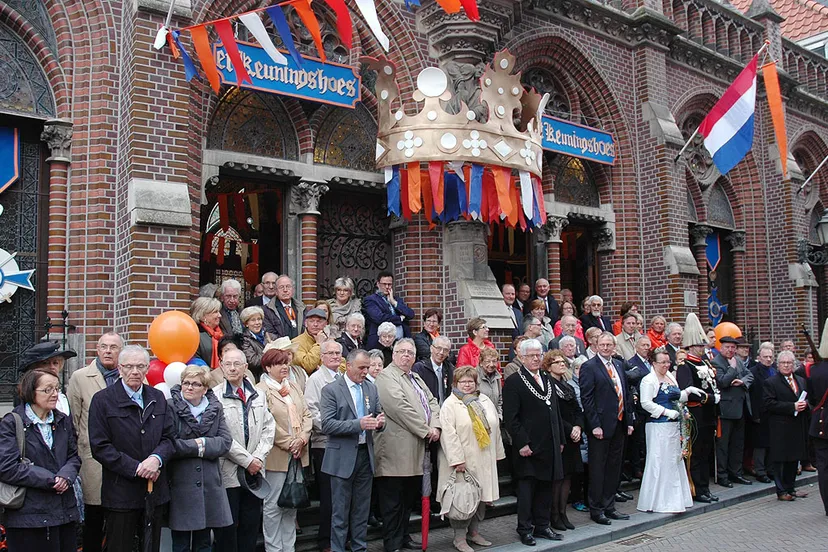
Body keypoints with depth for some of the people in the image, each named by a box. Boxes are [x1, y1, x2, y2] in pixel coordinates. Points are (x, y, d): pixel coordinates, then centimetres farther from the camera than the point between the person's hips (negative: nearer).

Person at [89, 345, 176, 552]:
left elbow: (169, 438, 7)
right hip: (121, 493, -4)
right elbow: (99, 447, -8)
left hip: (155, 491, 4)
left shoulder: (158, 398, 10)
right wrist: (136, 468, -14)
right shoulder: (103, 399, -3)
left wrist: (156, 458, -14)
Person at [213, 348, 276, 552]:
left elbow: (269, 428, 7)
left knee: (250, 526, 12)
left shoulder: (258, 396, 10)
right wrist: (246, 460, -12)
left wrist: (258, 458, -6)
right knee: (227, 529, 3)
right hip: (228, 472, -5)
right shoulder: (215, 396, -8)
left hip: (254, 472, 5)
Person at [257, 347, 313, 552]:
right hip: (276, 456, -7)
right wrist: (289, 443, -13)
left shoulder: (294, 387, 14)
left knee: (292, 504, 14)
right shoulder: (261, 391, -9)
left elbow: (306, 415, 10)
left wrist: (302, 438, -6)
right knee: (273, 506, 3)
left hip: (298, 455, 7)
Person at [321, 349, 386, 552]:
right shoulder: (331, 390, -8)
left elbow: (377, 415, 16)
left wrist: (380, 422, -9)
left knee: (362, 509, 14)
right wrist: (358, 424, -24)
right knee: (340, 511, 3)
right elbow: (327, 425, -15)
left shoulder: (371, 388, 9)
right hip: (343, 457, -5)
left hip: (366, 453, 5)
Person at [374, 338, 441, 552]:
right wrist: (426, 430, -13)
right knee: (393, 500, -1)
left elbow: (432, 402, 17)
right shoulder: (386, 377, -9)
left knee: (408, 497, 17)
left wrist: (435, 426, -2)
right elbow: (401, 407, -19)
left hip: (415, 448, 9)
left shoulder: (416, 378, 20)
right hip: (397, 448, -9)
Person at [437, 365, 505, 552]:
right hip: (463, 461, -6)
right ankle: (460, 537, 11)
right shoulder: (450, 404, -7)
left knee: (482, 496, 11)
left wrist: (497, 453, 12)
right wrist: (457, 459, -20)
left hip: (484, 461, 6)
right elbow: (448, 434, -15)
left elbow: (495, 428, 15)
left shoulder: (485, 401, 12)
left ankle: (473, 531, 26)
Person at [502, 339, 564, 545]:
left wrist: (560, 440, 15)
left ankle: (542, 526, 24)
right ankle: (525, 529, 13)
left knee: (546, 487, 13)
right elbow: (510, 418, -13)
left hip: (549, 446, 7)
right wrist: (522, 443, -17)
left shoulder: (547, 379, 15)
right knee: (527, 487, 2)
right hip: (528, 447, -6)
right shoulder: (513, 382, -8)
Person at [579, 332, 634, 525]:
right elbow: (586, 398, -14)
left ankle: (609, 507, 25)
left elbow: (626, 393, 16)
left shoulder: (618, 365, 12)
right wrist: (595, 425, -18)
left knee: (614, 467, 14)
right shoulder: (589, 367, -10)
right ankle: (596, 510, 11)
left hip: (619, 424, 7)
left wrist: (629, 420, 10)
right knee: (598, 468, 1)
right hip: (601, 426, -7)